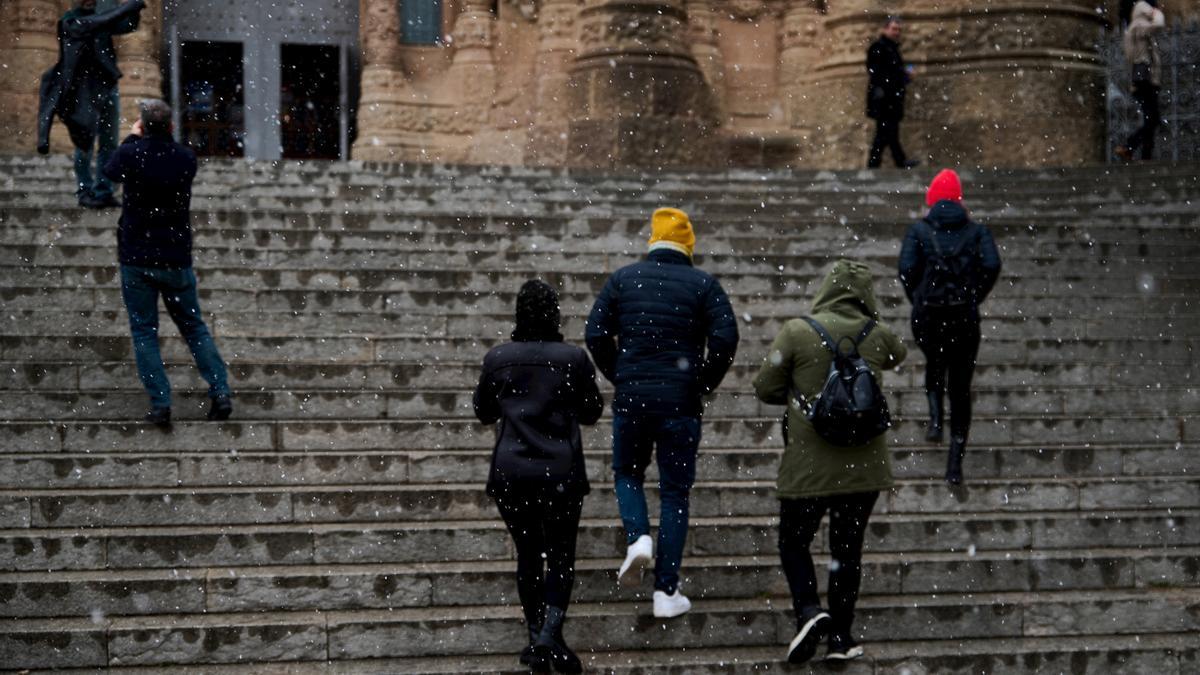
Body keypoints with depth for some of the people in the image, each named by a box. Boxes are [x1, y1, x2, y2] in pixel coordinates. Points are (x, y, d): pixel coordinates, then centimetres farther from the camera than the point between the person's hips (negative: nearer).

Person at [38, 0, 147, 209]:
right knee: (85, 144, -1)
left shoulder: (99, 18, 12)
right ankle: (85, 192, 7)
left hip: (108, 87, 6)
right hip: (86, 90, -6)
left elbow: (128, 26, 10)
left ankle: (104, 192, 10)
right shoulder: (70, 22, -6)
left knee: (108, 145, 6)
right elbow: (99, 24, -22)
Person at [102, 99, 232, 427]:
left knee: (144, 331, 4)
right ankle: (221, 393, 2)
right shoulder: (186, 158, -3)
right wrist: (162, 136, 22)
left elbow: (111, 172, 12)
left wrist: (133, 138, 24)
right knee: (194, 327, 13)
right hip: (177, 258, 2)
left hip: (137, 258, -2)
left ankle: (160, 403, -4)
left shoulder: (132, 153, -10)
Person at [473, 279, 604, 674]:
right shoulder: (574, 359, -6)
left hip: (511, 474, 2)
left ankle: (537, 641, 14)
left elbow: (483, 414, 11)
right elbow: (591, 413, 4)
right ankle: (550, 635, -13)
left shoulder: (497, 359, -1)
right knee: (561, 556, 5)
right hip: (561, 474, -2)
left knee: (528, 556, 13)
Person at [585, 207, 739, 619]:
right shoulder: (703, 284, 1)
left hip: (630, 399, 1)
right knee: (674, 493, 7)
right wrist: (705, 384, 4)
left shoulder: (623, 279, 5)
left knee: (627, 474, 24)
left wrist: (619, 377, 12)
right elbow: (725, 338, -10)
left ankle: (637, 538, -5)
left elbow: (596, 333, 0)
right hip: (681, 402, -1)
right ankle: (667, 592, 4)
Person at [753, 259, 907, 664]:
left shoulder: (797, 331, -10)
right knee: (847, 548, 13)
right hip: (864, 464, 2)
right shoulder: (877, 335, -2)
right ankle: (840, 637, 14)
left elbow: (765, 388, -4)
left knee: (794, 543, 13)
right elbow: (898, 356, 23)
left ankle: (808, 610, -10)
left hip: (808, 465, -2)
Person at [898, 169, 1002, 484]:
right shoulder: (976, 230, 5)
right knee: (961, 387, 7)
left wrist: (917, 299, 4)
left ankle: (935, 420, 9)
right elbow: (992, 265, -10)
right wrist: (974, 298, 3)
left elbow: (906, 268, -11)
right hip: (964, 317, 0)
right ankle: (955, 464, 2)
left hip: (927, 316, 0)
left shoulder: (919, 230, 2)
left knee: (934, 366, 31)